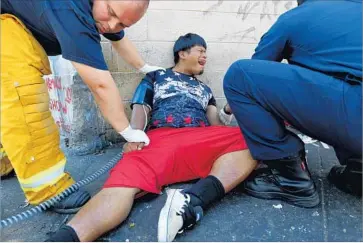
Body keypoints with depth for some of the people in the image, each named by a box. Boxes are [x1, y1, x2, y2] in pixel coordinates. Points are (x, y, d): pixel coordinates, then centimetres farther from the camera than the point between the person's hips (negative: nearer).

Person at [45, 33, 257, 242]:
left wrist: (228, 110, 4)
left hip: (202, 140, 3)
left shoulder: (204, 89, 36)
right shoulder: (156, 77, 27)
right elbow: (140, 108, 12)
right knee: (127, 179, -35)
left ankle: (193, 201, -46)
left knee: (249, 140, -28)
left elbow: (216, 123, 26)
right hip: (162, 137, -2)